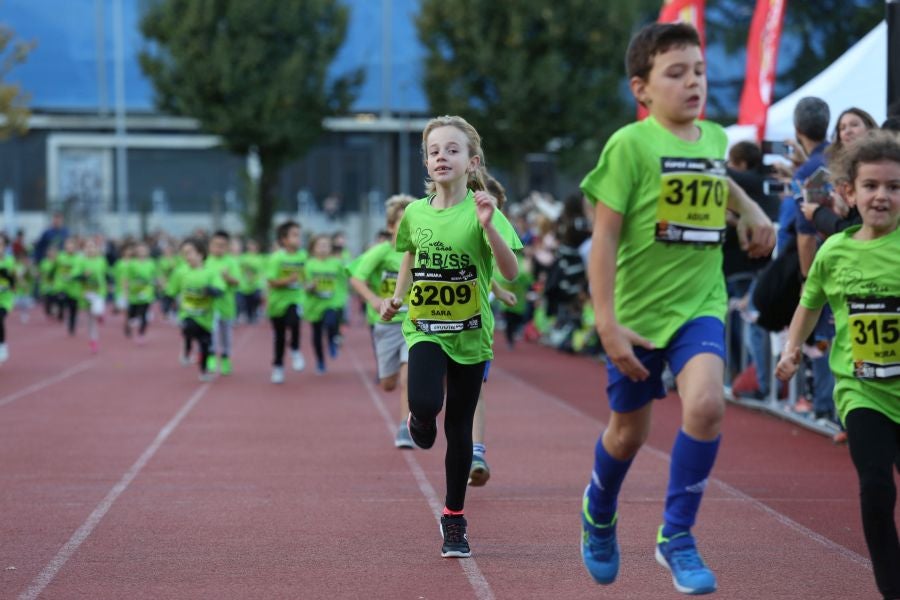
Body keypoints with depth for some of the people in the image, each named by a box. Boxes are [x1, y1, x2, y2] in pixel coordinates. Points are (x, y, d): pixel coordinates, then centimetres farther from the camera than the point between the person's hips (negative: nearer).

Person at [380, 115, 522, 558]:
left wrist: (489, 226, -32)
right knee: (425, 403, -25)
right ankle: (420, 421, 14)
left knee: (459, 428, 5)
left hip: (469, 333, -1)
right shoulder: (415, 213, 0)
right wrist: (398, 296, 11)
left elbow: (511, 272, -20)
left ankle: (454, 519, 20)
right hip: (424, 328, 1)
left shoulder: (479, 212, -11)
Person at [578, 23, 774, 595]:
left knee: (706, 402, -23)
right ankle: (599, 514, 46)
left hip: (700, 303, 3)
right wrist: (606, 323, -19)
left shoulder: (715, 137, 3)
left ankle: (677, 536, -6)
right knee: (629, 431, 12)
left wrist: (751, 209, 10)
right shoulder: (631, 144, -14)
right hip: (639, 310, -3)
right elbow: (605, 236, -15)